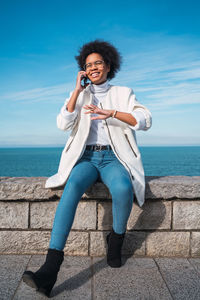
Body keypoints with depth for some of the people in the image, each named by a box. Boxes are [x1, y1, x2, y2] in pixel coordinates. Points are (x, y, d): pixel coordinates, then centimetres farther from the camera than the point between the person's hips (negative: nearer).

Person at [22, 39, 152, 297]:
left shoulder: (123, 93, 12)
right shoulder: (79, 95, 16)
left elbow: (145, 121, -4)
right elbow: (63, 124, -1)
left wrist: (111, 112, -17)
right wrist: (77, 90, -3)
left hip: (113, 158, 0)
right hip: (86, 158, 1)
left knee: (123, 189, -35)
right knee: (72, 187, -34)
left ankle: (116, 239, -4)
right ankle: (50, 269, -40)